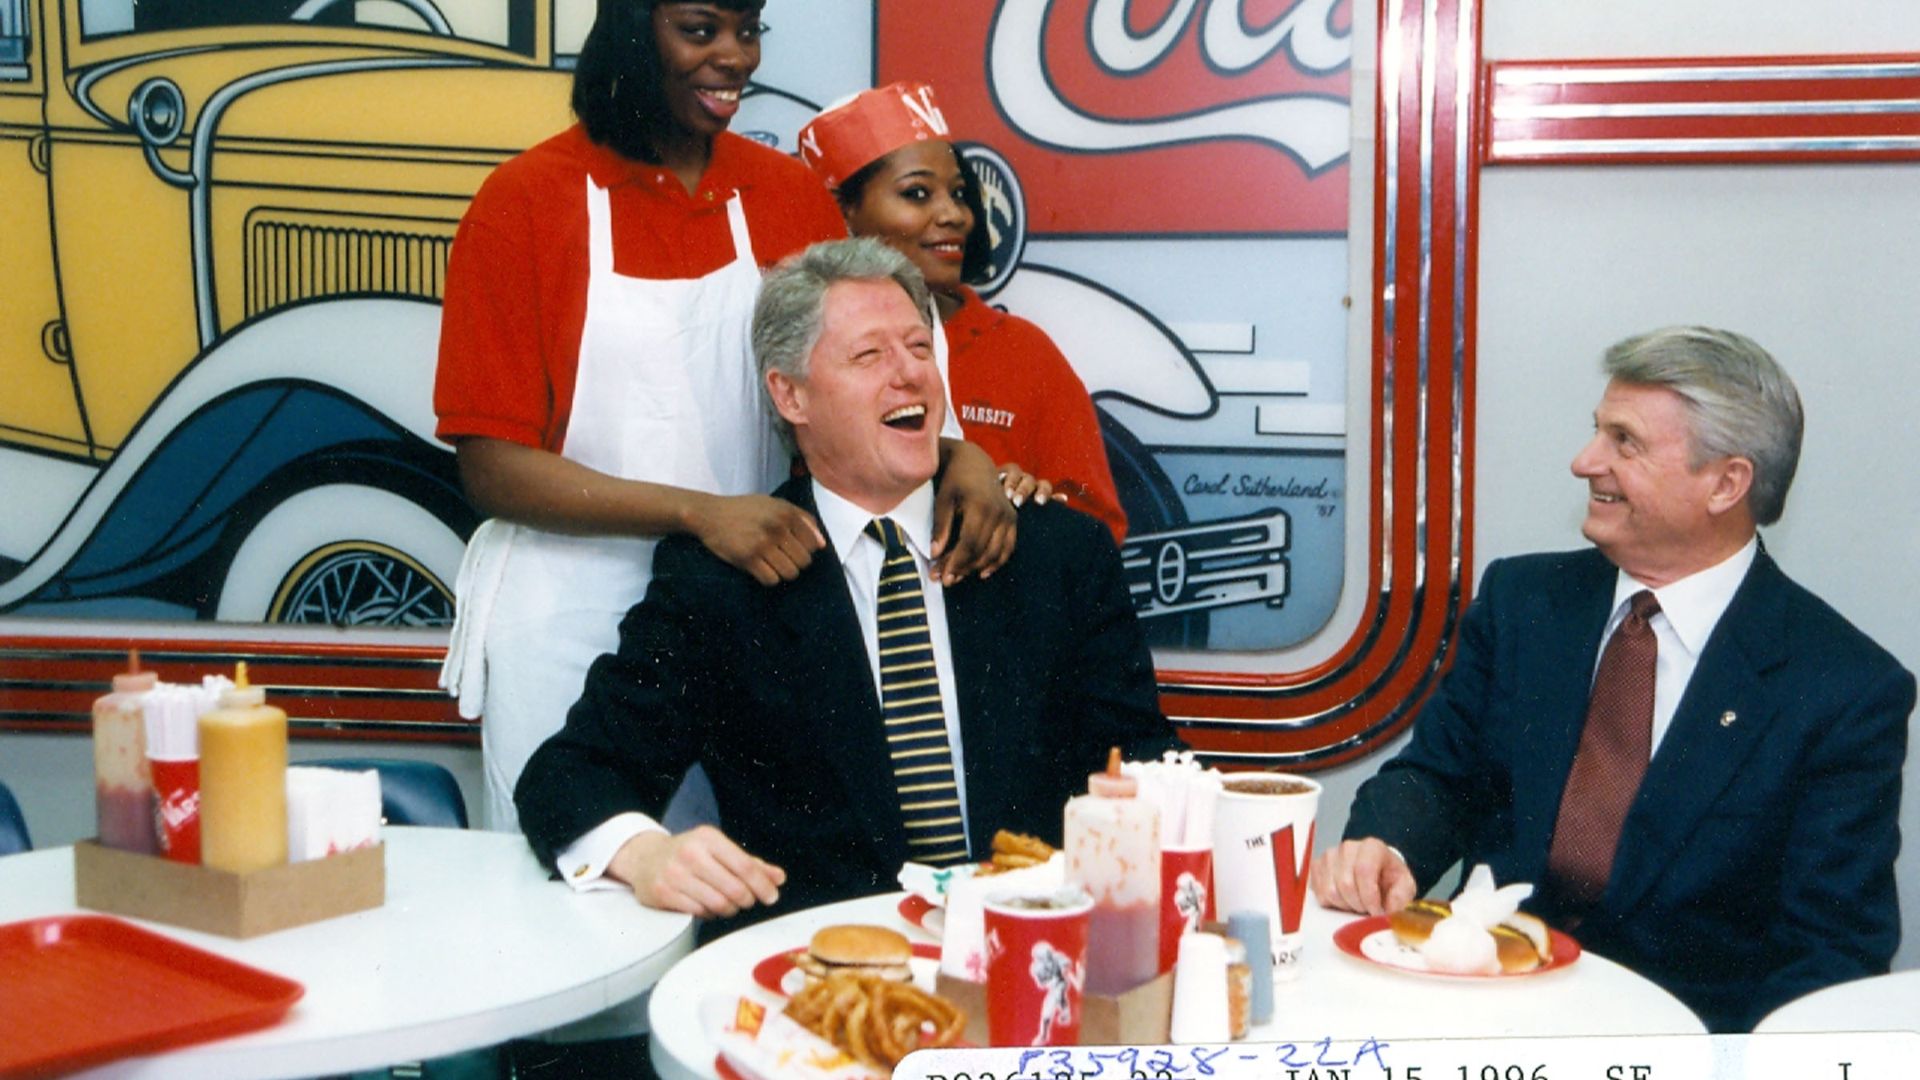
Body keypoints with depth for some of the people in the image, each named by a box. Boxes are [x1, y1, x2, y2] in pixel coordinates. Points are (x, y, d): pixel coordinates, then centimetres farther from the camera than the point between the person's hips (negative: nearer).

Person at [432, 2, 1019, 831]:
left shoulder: (789, 195, 5)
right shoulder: (527, 199, -5)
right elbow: (491, 468, -10)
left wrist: (958, 456, -17)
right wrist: (698, 511, -23)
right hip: (568, 631, -2)